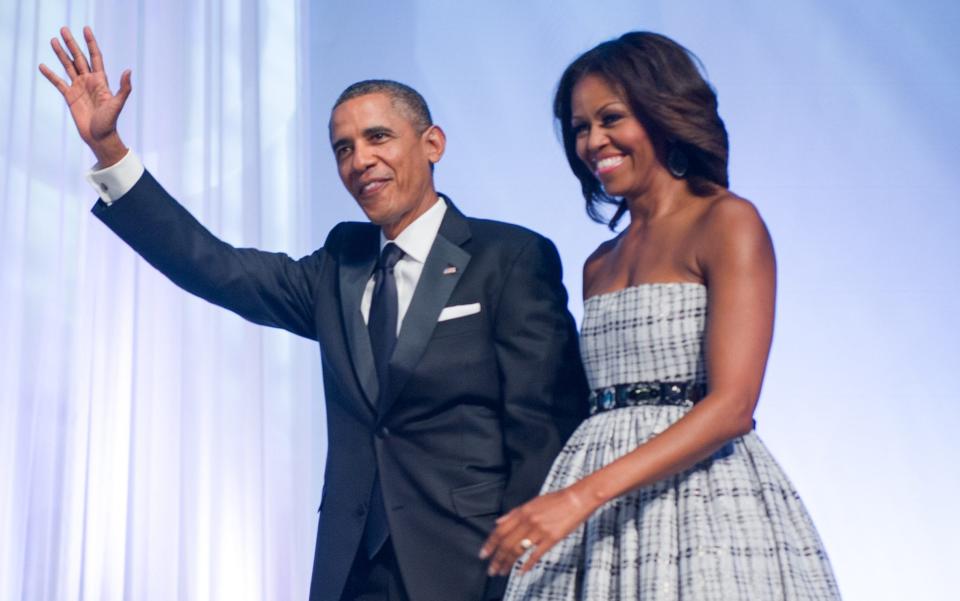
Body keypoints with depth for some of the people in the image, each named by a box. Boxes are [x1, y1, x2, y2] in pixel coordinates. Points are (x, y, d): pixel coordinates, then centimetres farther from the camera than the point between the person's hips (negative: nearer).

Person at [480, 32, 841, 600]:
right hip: (598, 520, 6)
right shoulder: (599, 265, 16)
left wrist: (583, 494, -21)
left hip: (702, 496, -5)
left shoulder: (728, 222, -5)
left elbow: (732, 405, -15)